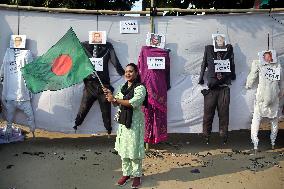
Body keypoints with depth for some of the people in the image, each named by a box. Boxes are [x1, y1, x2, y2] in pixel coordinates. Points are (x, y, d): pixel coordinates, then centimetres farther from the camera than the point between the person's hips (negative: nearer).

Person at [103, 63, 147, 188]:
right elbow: (117, 103, 12)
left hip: (135, 122, -7)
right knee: (123, 148, 12)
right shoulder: (123, 88, 11)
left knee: (134, 149, 1)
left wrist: (115, 99, -21)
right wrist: (110, 95, -8)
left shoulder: (140, 88, -11)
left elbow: (133, 103, -25)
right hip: (123, 121, 7)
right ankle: (126, 173, 25)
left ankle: (137, 175, 15)